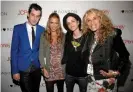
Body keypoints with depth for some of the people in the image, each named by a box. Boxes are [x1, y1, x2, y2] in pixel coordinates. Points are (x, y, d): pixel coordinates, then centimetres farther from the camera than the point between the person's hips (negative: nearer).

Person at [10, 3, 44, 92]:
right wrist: (15, 71, -9)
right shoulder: (18, 28, -5)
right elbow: (14, 50, -6)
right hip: (23, 68, -2)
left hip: (37, 67, 2)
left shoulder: (42, 30, 0)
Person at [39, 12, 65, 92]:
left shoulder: (63, 36, 1)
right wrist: (43, 68, -9)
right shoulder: (44, 36, -1)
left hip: (61, 70, 1)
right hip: (49, 70, -1)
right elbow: (41, 53, -2)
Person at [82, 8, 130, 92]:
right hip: (92, 78, 5)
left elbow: (124, 55, -9)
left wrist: (117, 72, -16)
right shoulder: (89, 36, 3)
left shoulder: (112, 34, -13)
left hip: (106, 79, -5)